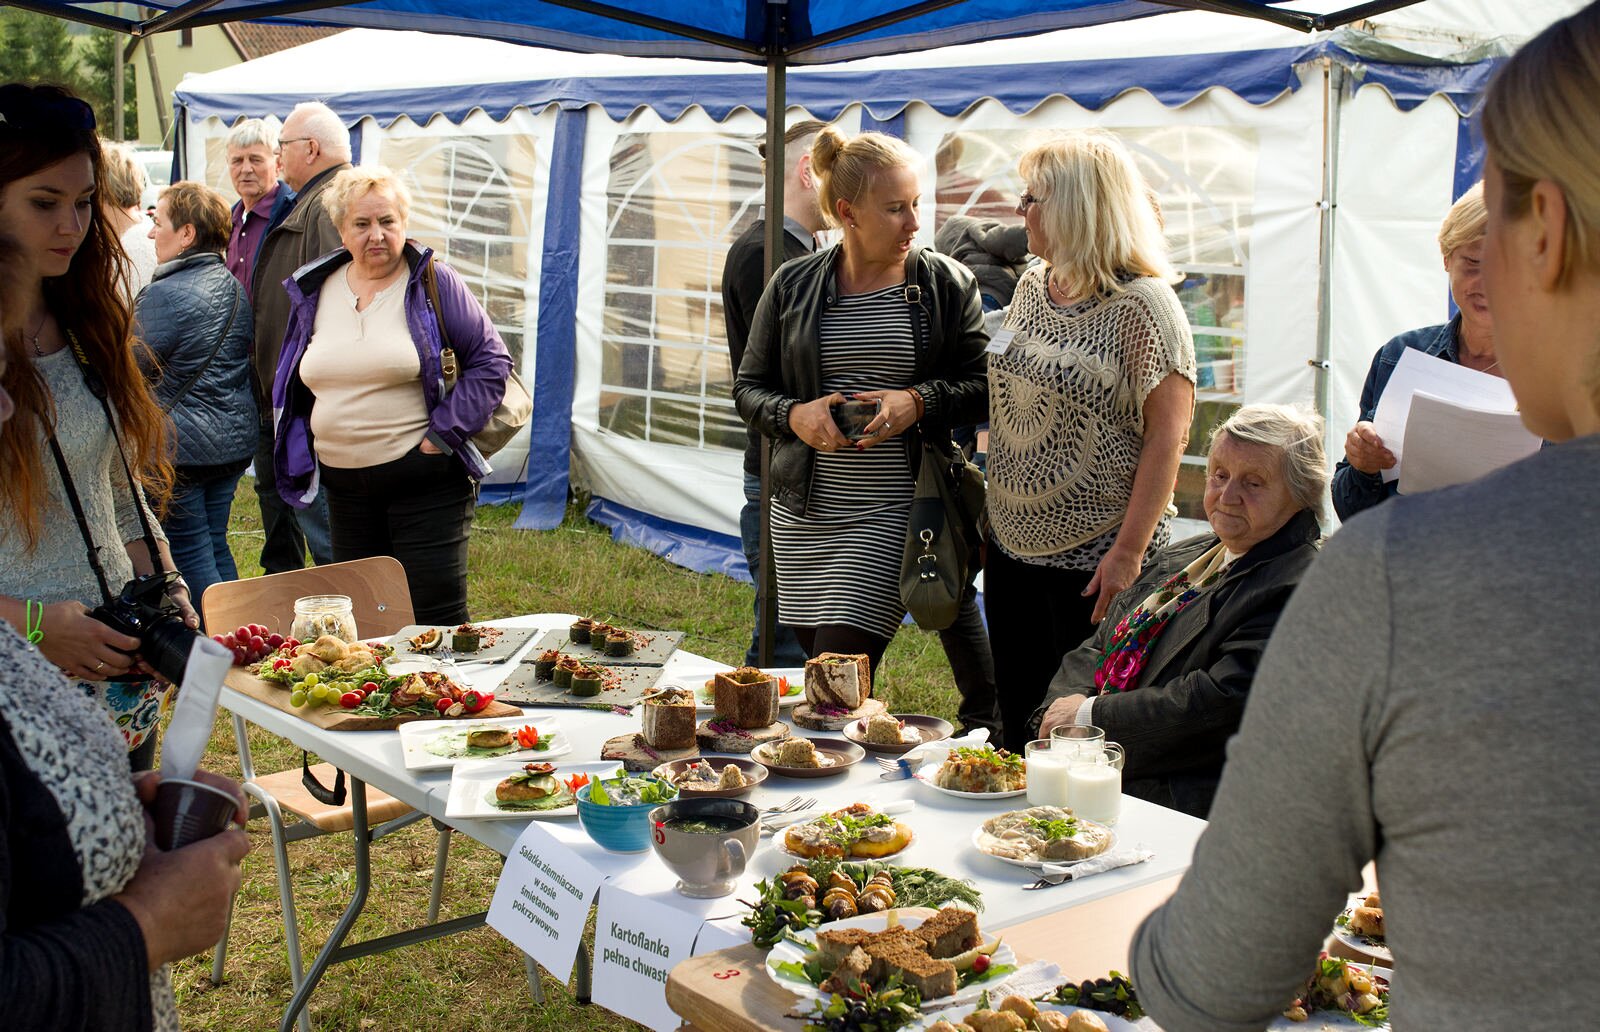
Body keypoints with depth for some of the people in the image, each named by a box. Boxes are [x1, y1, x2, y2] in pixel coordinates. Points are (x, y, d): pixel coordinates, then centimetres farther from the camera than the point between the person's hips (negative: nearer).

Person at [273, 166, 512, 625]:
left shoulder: (434, 283, -4)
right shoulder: (313, 290, 10)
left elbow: (492, 361, -5)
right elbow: (293, 380, 22)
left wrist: (442, 436, -12)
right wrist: (305, 451, 9)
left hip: (425, 479, -5)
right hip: (344, 486, 5)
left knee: (436, 620, -4)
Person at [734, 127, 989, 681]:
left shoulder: (947, 284, 1)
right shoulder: (792, 286, 4)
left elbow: (982, 385, 3)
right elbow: (749, 387, 10)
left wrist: (918, 403, -15)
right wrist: (794, 415, -11)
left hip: (894, 515, -3)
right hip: (802, 514, 3)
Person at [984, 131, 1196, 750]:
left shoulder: (1142, 305, -14)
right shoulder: (1031, 287, 8)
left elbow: (1167, 437, -16)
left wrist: (1128, 552, -21)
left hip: (1093, 560, -7)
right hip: (1012, 547, 7)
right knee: (1017, 719, 15)